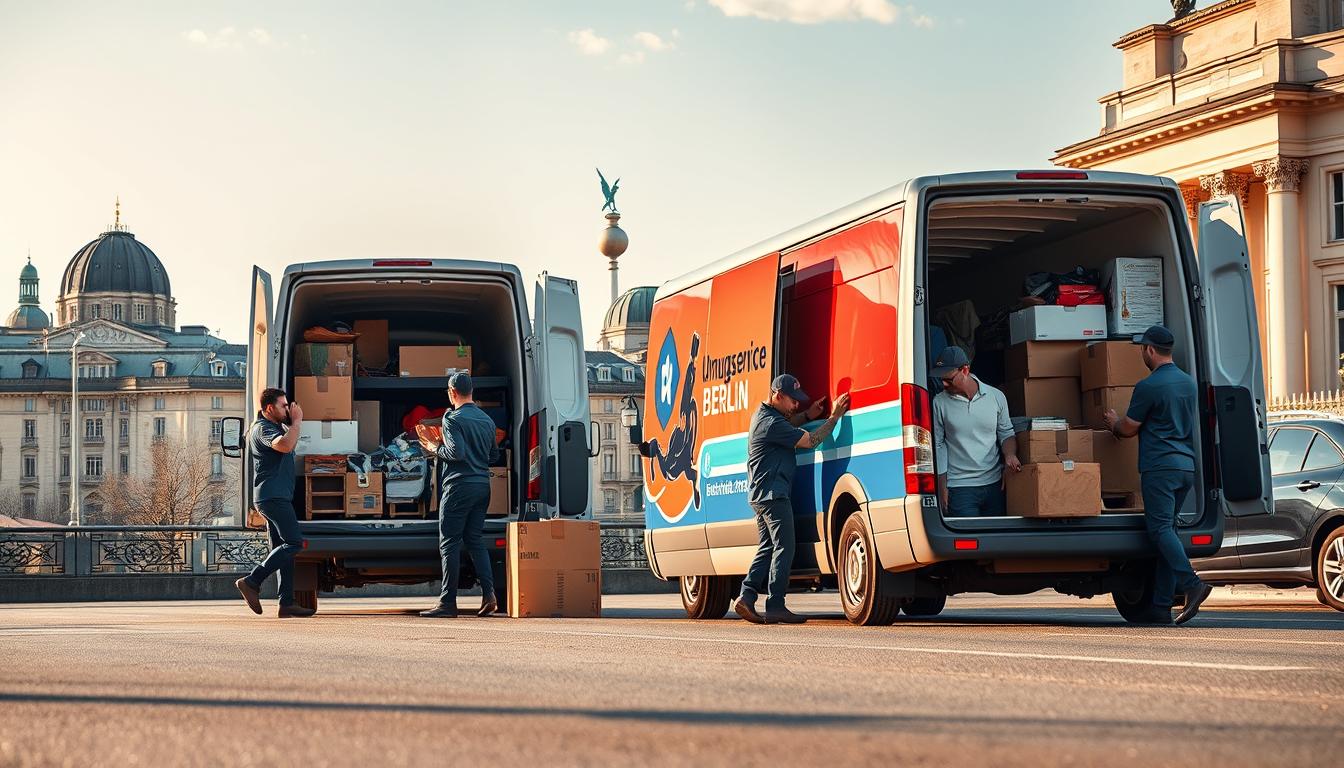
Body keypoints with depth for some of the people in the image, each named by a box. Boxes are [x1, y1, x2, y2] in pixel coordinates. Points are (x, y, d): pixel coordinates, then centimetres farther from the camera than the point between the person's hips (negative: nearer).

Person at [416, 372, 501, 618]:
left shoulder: (453, 418, -9)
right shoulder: (487, 420, 14)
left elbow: (456, 452, -18)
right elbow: (494, 455, 20)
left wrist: (434, 448, -3)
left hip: (459, 485, -7)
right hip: (483, 485, 7)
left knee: (449, 543, -3)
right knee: (475, 539, 12)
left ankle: (448, 603, -4)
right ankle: (488, 594, -4)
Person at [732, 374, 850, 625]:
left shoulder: (762, 414, 14)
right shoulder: (771, 423, -18)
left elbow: (786, 424, 34)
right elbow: (810, 441, -18)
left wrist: (808, 415, 16)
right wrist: (835, 416, -13)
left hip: (760, 494, 10)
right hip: (773, 493, -10)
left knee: (767, 548, 12)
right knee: (783, 547, -8)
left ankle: (747, 596, 1)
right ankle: (775, 607, -10)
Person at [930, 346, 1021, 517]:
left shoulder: (996, 397, 1)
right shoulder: (939, 402, -4)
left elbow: (1006, 433, 12)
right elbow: (937, 445, 2)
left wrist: (1009, 454, -10)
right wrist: (942, 487, 1)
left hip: (995, 484, 2)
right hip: (960, 488, -2)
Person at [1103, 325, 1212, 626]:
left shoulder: (1148, 386, -9)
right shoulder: (1188, 382, 16)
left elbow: (1129, 429, -1)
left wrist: (1113, 422, 23)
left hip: (1159, 466, -8)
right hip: (1186, 465, 8)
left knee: (1160, 528, -10)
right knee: (1167, 529, 9)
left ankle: (1192, 584, -28)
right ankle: (1161, 607, 7)